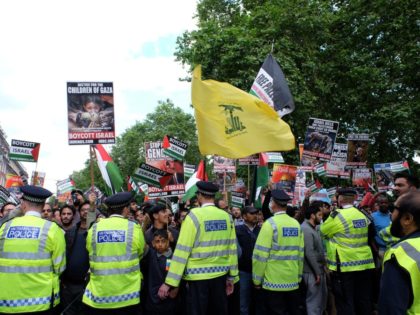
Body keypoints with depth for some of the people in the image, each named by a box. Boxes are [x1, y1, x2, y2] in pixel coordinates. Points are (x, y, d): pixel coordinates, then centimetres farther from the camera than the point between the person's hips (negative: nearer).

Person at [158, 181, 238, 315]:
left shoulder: (194, 215, -12)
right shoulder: (226, 216, -1)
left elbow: (182, 250, -13)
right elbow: (232, 248, 3)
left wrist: (169, 282, -9)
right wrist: (231, 277, 14)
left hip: (199, 276, -4)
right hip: (220, 275, 4)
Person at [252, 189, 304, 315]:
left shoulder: (270, 223, -12)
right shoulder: (296, 224, 3)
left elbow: (261, 254, -13)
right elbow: (300, 253, 7)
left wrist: (257, 279, -3)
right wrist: (298, 276, 17)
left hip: (273, 282, -5)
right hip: (293, 281, 5)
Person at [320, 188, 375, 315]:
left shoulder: (338, 215, -13)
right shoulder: (363, 214, 7)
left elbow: (322, 232, -2)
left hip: (344, 266, -7)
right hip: (364, 264, 7)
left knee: (345, 303, 2)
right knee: (364, 301, 15)